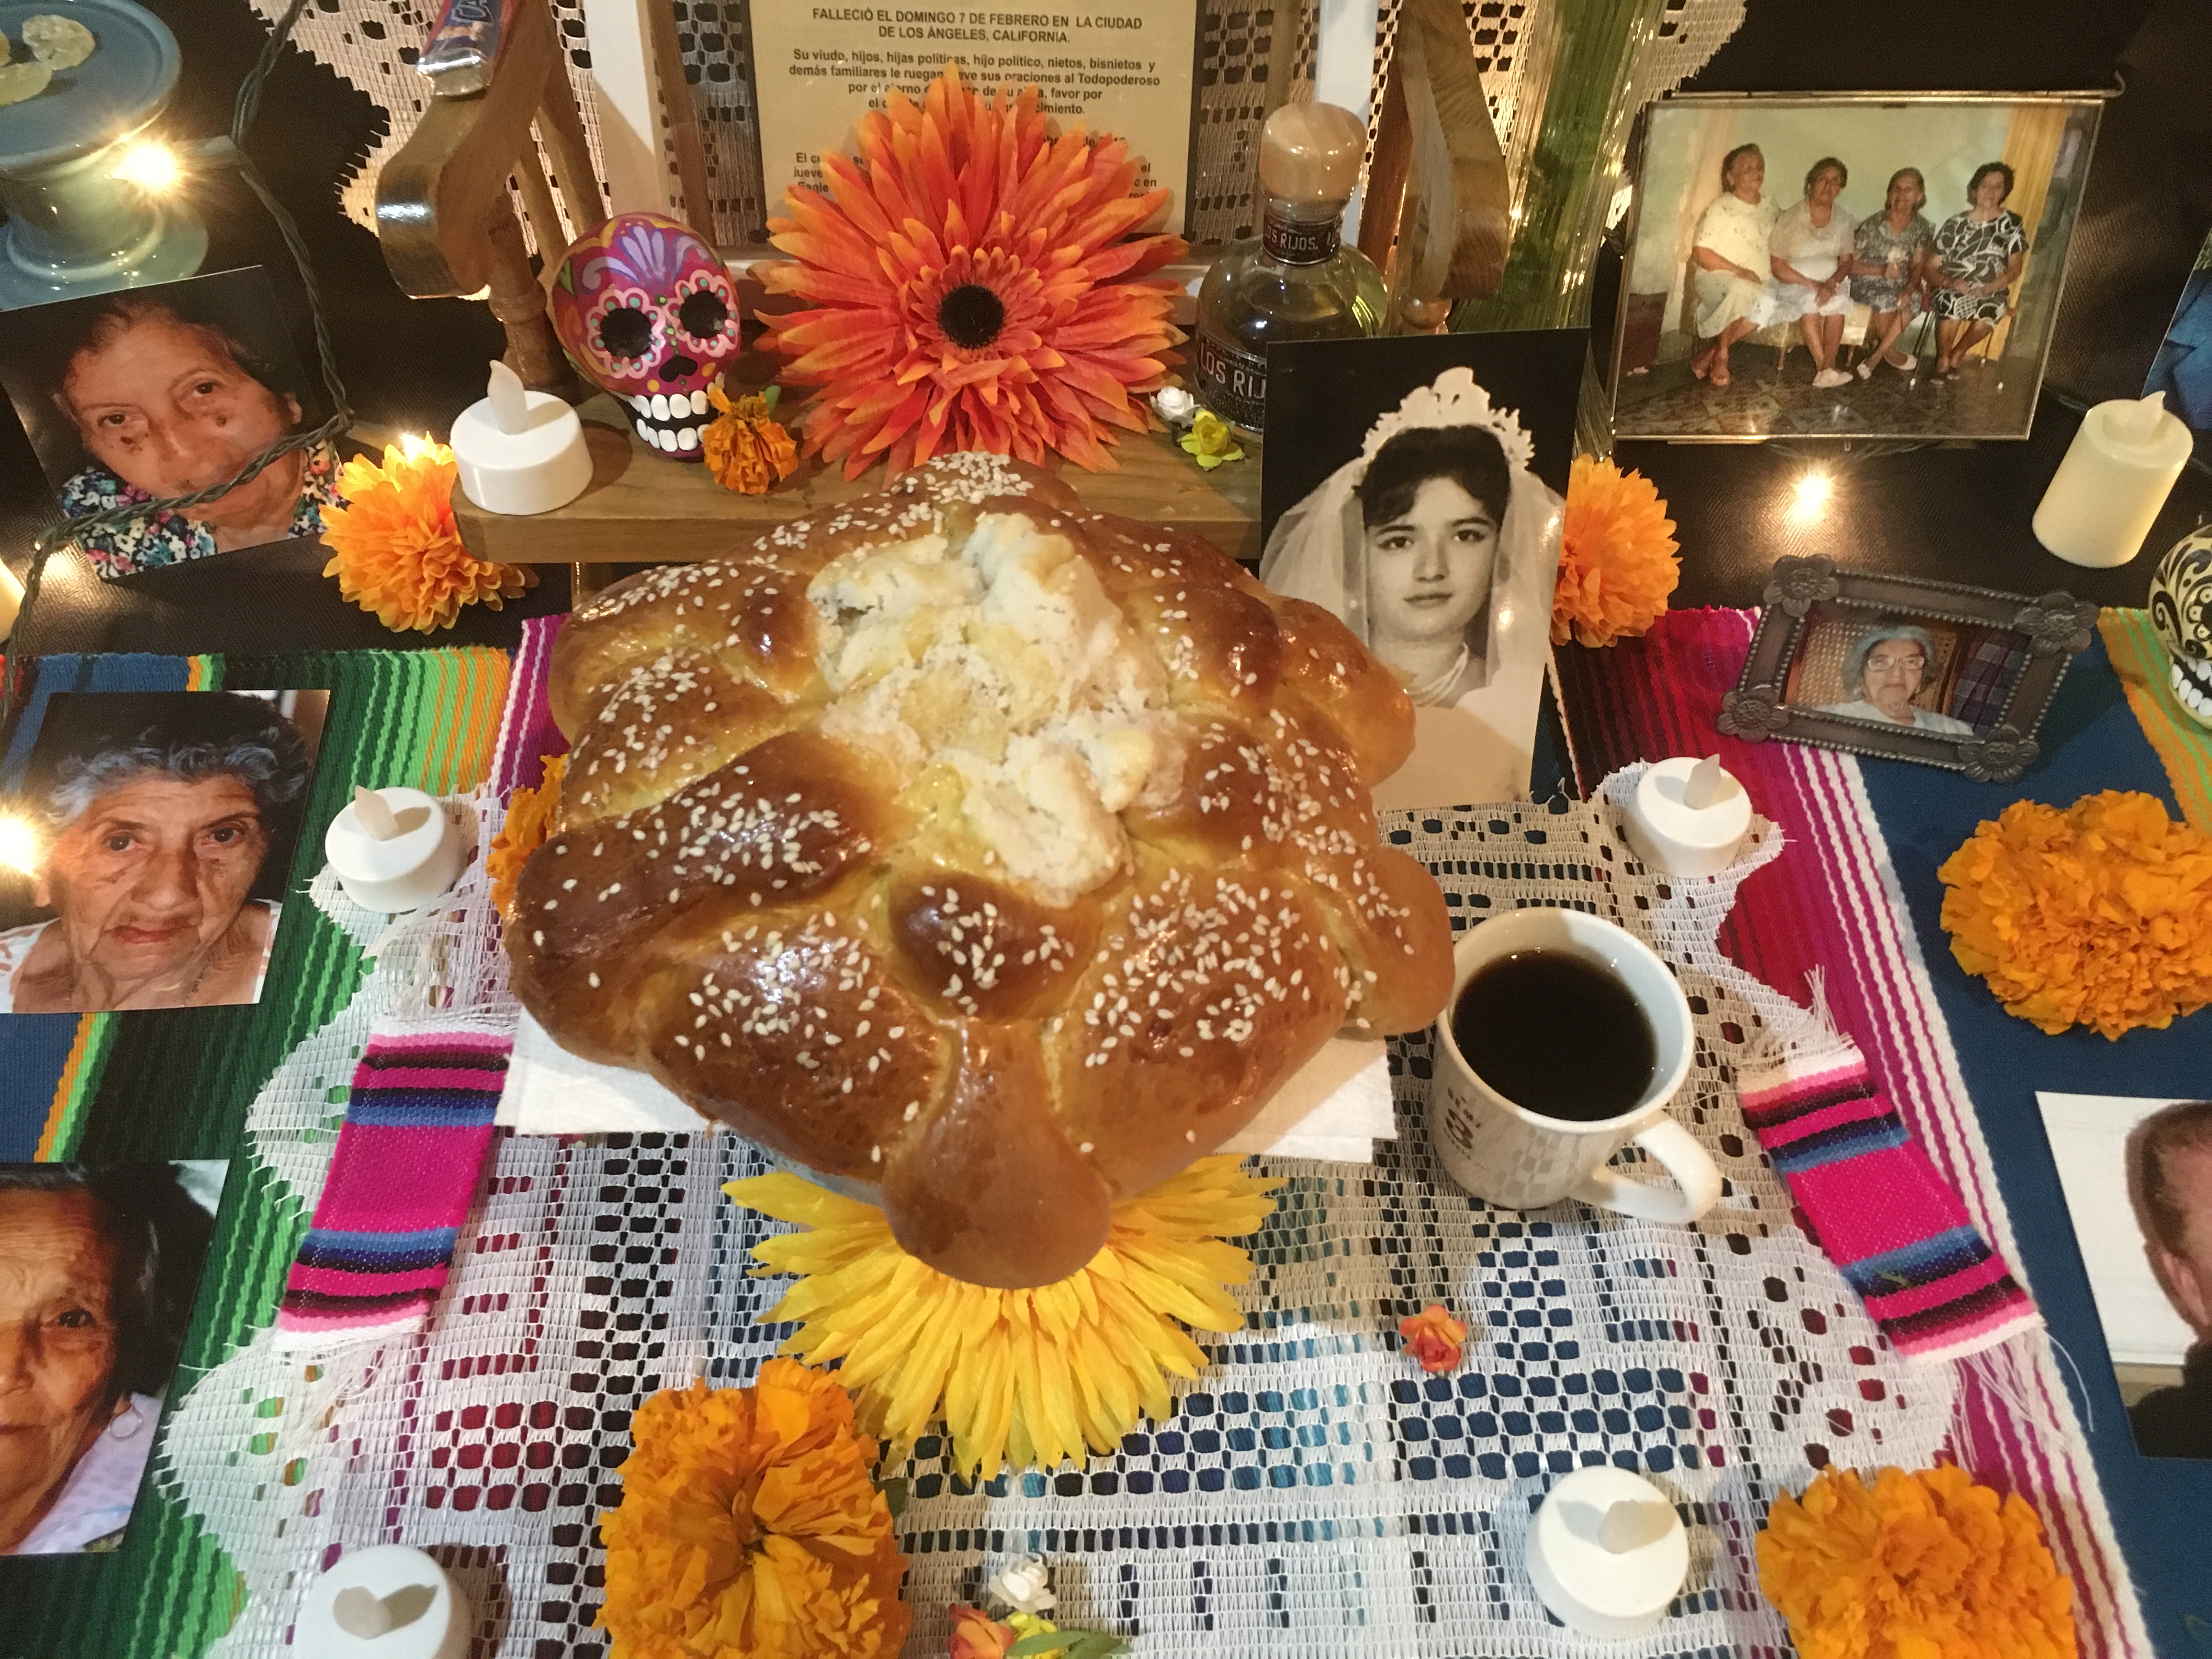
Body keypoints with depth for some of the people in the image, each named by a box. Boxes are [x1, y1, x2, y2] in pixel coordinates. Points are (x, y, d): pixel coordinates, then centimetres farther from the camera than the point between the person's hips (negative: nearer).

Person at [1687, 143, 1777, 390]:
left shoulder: (1769, 209, 14)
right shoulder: (1722, 207, -4)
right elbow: (1700, 253, -10)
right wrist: (1737, 271, -19)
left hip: (1757, 284, 5)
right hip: (1715, 279, -5)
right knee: (1741, 289, -40)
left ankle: (1709, 355, -19)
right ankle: (1721, 357, -19)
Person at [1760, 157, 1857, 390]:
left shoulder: (1843, 221, 6)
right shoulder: (1790, 220, -8)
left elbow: (1846, 262, 5)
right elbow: (1777, 266, -11)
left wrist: (1831, 283, -18)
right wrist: (1812, 284, -19)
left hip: (1831, 285, 3)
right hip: (1792, 284, -3)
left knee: (1838, 301, -29)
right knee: (1810, 301, -34)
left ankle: (1827, 366, -34)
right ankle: (1824, 366, -34)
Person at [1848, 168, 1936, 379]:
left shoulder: (1922, 229, 2)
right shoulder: (1872, 225, -9)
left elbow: (1917, 266, -1)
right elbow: (1852, 265, -7)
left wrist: (1910, 288, -22)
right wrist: (1882, 270, -24)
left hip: (1900, 287, 4)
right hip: (1867, 284, -4)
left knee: (1915, 298, -25)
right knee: (1885, 299, -31)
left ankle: (1874, 357, -18)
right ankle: (1892, 354, -7)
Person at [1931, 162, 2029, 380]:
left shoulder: (2012, 224, 6)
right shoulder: (1956, 223, 6)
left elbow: (2014, 270, -1)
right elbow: (1933, 268, 3)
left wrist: (1983, 290, -18)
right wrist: (1950, 283, -19)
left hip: (1993, 292, 0)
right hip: (1952, 289, 0)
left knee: (1992, 309, -36)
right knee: (1955, 302, -37)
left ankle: (1956, 355, -8)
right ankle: (1942, 358, -11)